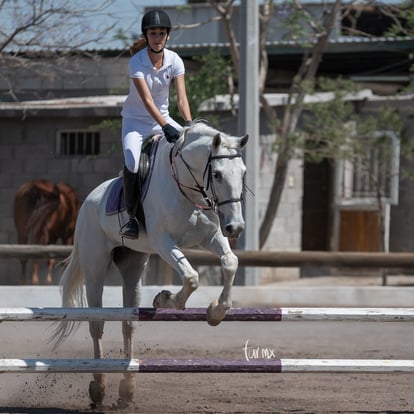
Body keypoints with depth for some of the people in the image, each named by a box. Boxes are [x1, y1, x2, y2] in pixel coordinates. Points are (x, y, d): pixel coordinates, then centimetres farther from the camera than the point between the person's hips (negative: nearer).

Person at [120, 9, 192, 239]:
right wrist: (165, 127, -41)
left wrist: (189, 124, -32)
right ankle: (132, 217, -13)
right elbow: (146, 100, -29)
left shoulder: (174, 61, -9)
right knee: (132, 166, -29)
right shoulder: (137, 62, -20)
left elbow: (181, 97, -15)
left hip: (163, 119, 4)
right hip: (136, 121, -4)